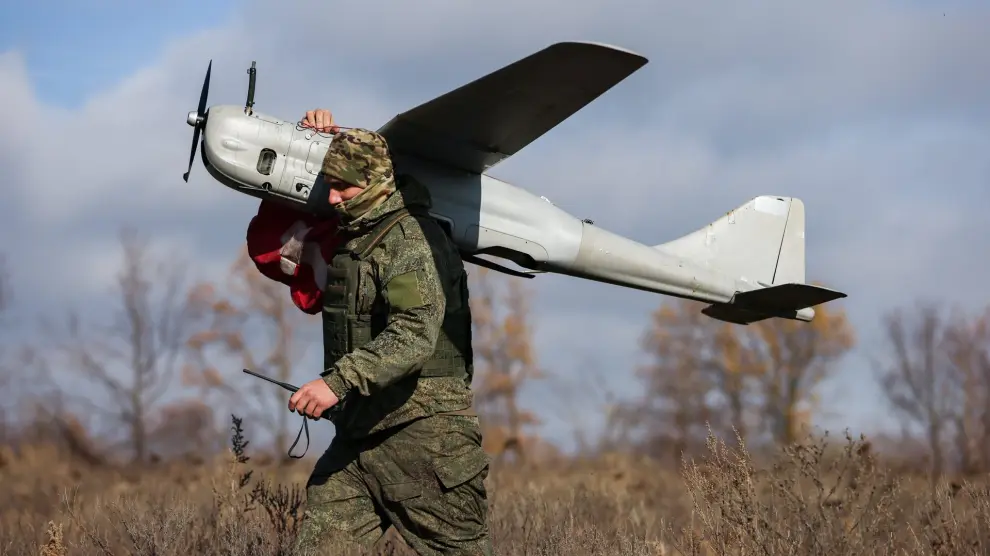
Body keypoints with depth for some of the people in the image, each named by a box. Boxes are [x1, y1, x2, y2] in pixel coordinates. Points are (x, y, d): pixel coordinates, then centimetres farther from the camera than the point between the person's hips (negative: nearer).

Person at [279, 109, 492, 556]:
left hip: (422, 433, -8)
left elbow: (414, 335, -29)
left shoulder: (413, 240, -15)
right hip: (359, 432, 9)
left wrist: (340, 380, -39)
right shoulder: (350, 232, 13)